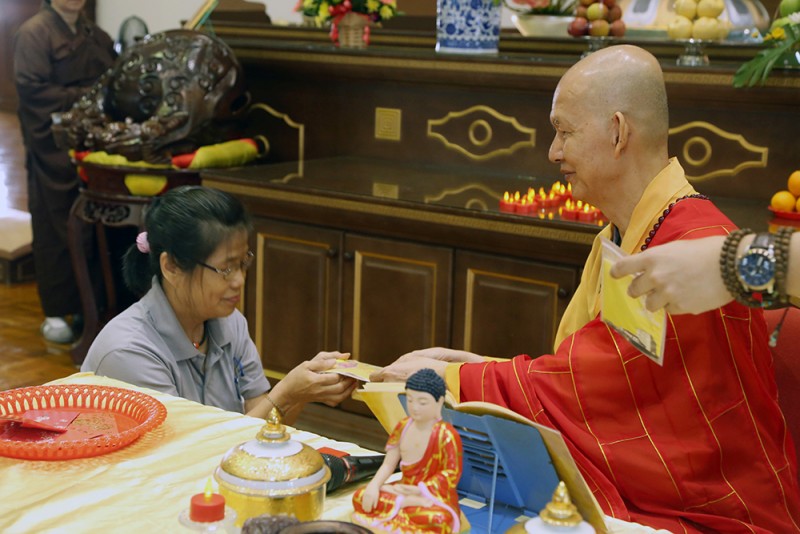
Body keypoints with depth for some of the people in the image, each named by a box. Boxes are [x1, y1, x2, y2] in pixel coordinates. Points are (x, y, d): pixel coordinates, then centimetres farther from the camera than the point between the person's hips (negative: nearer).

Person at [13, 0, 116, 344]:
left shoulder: (97, 36, 14)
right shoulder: (34, 33, -6)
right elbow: (32, 89, -15)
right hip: (53, 148, -6)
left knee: (94, 228, 8)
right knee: (55, 231, 1)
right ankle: (56, 312, 10)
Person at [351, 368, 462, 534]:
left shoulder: (446, 435, -16)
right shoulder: (403, 426, 3)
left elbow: (451, 474, -15)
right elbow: (388, 464, 4)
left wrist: (420, 490, -22)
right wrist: (374, 485, -15)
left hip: (435, 496, -6)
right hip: (405, 490, 6)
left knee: (439, 519, -40)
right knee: (360, 496, -13)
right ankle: (408, 502, -19)